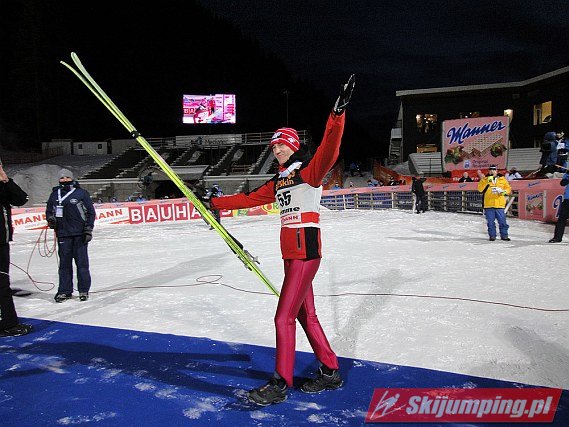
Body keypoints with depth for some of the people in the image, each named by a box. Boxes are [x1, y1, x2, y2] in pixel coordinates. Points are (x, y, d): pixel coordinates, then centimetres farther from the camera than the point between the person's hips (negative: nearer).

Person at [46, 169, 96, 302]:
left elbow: (90, 212, 2)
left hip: (79, 233, -3)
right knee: (64, 263, 6)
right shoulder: (55, 195, 11)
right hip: (63, 234, 3)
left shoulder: (81, 193, 1)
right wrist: (50, 219, -1)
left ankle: (84, 290, 10)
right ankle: (65, 291, 15)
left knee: (81, 262, 0)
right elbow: (49, 211, 21)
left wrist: (88, 229, -4)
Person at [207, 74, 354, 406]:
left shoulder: (310, 172, -6)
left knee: (284, 318, -5)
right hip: (291, 253, 8)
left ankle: (281, 384, 8)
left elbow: (329, 151, -23)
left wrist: (338, 112, -34)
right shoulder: (278, 182, 17)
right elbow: (250, 198, 24)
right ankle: (331, 372, 27)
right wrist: (216, 203, 27)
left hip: (306, 251, -8)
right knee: (306, 315, 13)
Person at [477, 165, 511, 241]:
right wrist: (486, 181, -16)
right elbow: (480, 189, -5)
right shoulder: (485, 179, 7)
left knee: (502, 221, 2)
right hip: (489, 205, 0)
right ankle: (492, 236, 14)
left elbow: (508, 188, 14)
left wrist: (504, 191, -8)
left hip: (500, 204, 0)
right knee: (490, 222, 4)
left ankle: (504, 235, 13)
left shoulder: (502, 179, 10)